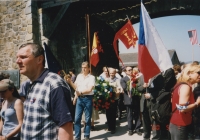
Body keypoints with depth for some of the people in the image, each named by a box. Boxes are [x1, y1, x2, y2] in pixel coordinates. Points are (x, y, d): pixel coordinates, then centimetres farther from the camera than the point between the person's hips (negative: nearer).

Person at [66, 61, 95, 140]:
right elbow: (75, 87, 13)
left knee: (87, 119, 5)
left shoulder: (91, 77, -3)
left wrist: (81, 92, -21)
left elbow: (89, 89, -12)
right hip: (79, 98, 4)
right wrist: (70, 82, -2)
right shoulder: (79, 76, 11)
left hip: (88, 98, -4)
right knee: (77, 118, 2)